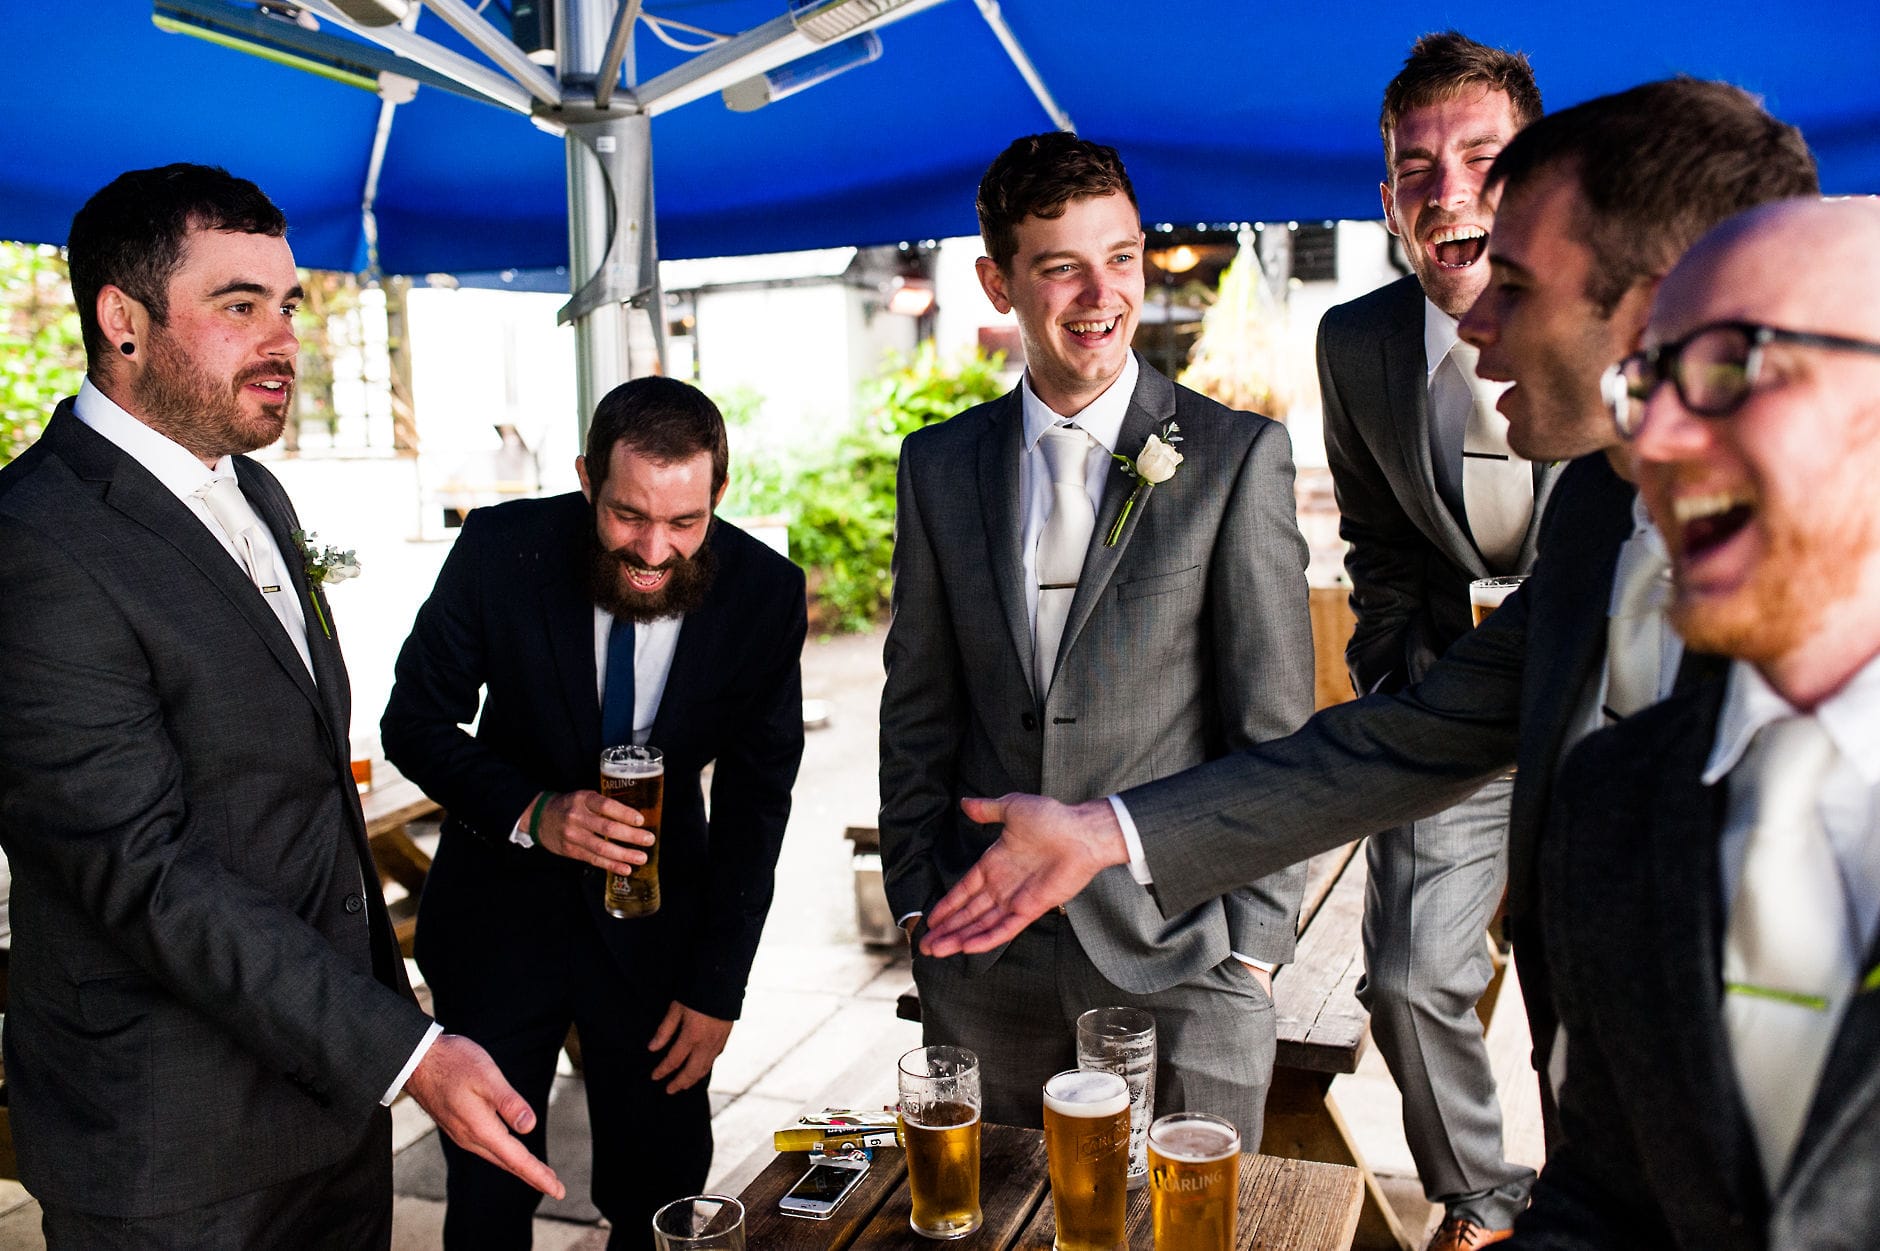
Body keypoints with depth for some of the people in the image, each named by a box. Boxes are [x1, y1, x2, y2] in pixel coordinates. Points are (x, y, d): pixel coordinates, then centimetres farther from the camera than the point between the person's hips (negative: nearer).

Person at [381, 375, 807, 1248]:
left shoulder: (766, 592, -15)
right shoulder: (500, 550, -18)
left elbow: (756, 795, -6)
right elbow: (413, 723, -8)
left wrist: (717, 985, -6)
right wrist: (531, 812, -27)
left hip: (659, 913, 1)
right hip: (501, 907, 0)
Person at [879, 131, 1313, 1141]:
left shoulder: (1239, 457, -5)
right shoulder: (938, 464, 5)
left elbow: (1276, 725, -4)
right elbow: (918, 709, 9)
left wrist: (1255, 939, -6)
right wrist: (917, 905, 6)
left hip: (1178, 953, -2)